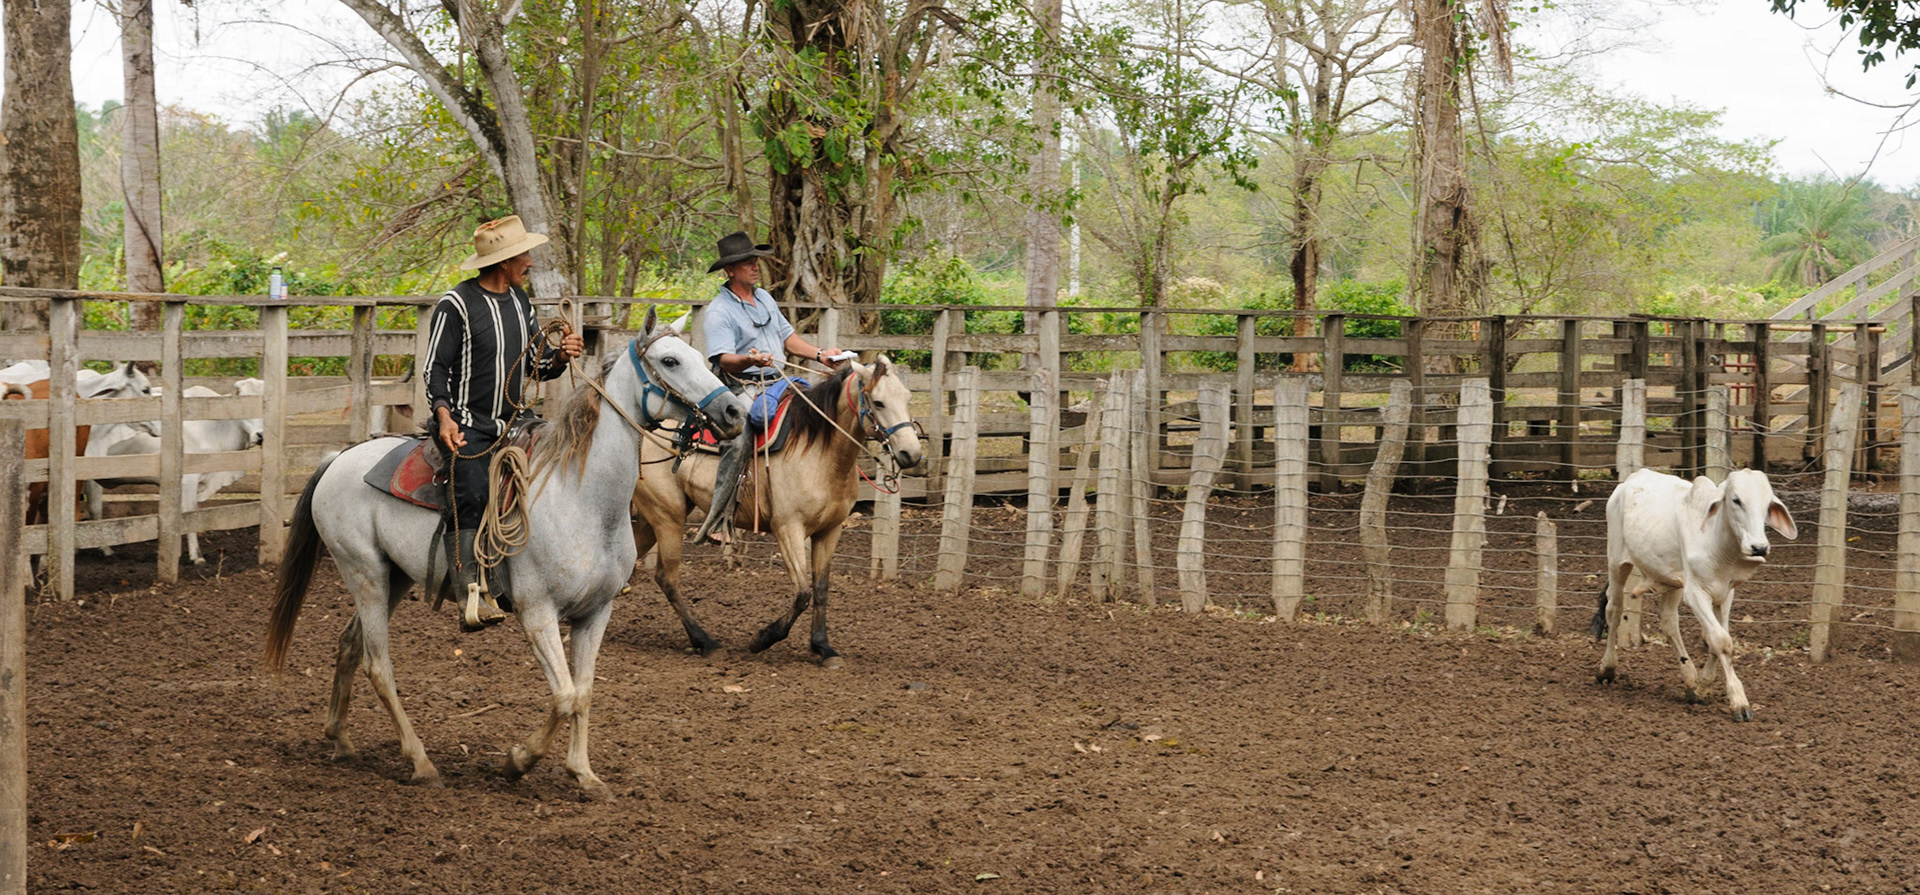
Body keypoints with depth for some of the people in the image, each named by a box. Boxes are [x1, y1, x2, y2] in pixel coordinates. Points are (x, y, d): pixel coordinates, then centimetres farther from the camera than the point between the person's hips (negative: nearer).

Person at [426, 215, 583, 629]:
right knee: (472, 494, -24)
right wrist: (445, 416, -23)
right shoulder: (456, 304, -8)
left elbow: (534, 365, 18)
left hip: (510, 423, 7)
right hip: (465, 425, -7)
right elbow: (436, 367, -8)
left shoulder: (521, 301, 13)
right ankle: (471, 594, -31)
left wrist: (560, 357, -4)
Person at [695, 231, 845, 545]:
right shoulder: (718, 312, -9)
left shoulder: (764, 298, 16)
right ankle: (718, 519, -29)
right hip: (745, 389, -8)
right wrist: (749, 360, -40)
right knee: (739, 441, -31)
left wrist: (820, 354, 11)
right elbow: (724, 359, -20)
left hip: (780, 382, 8)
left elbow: (788, 337, 22)